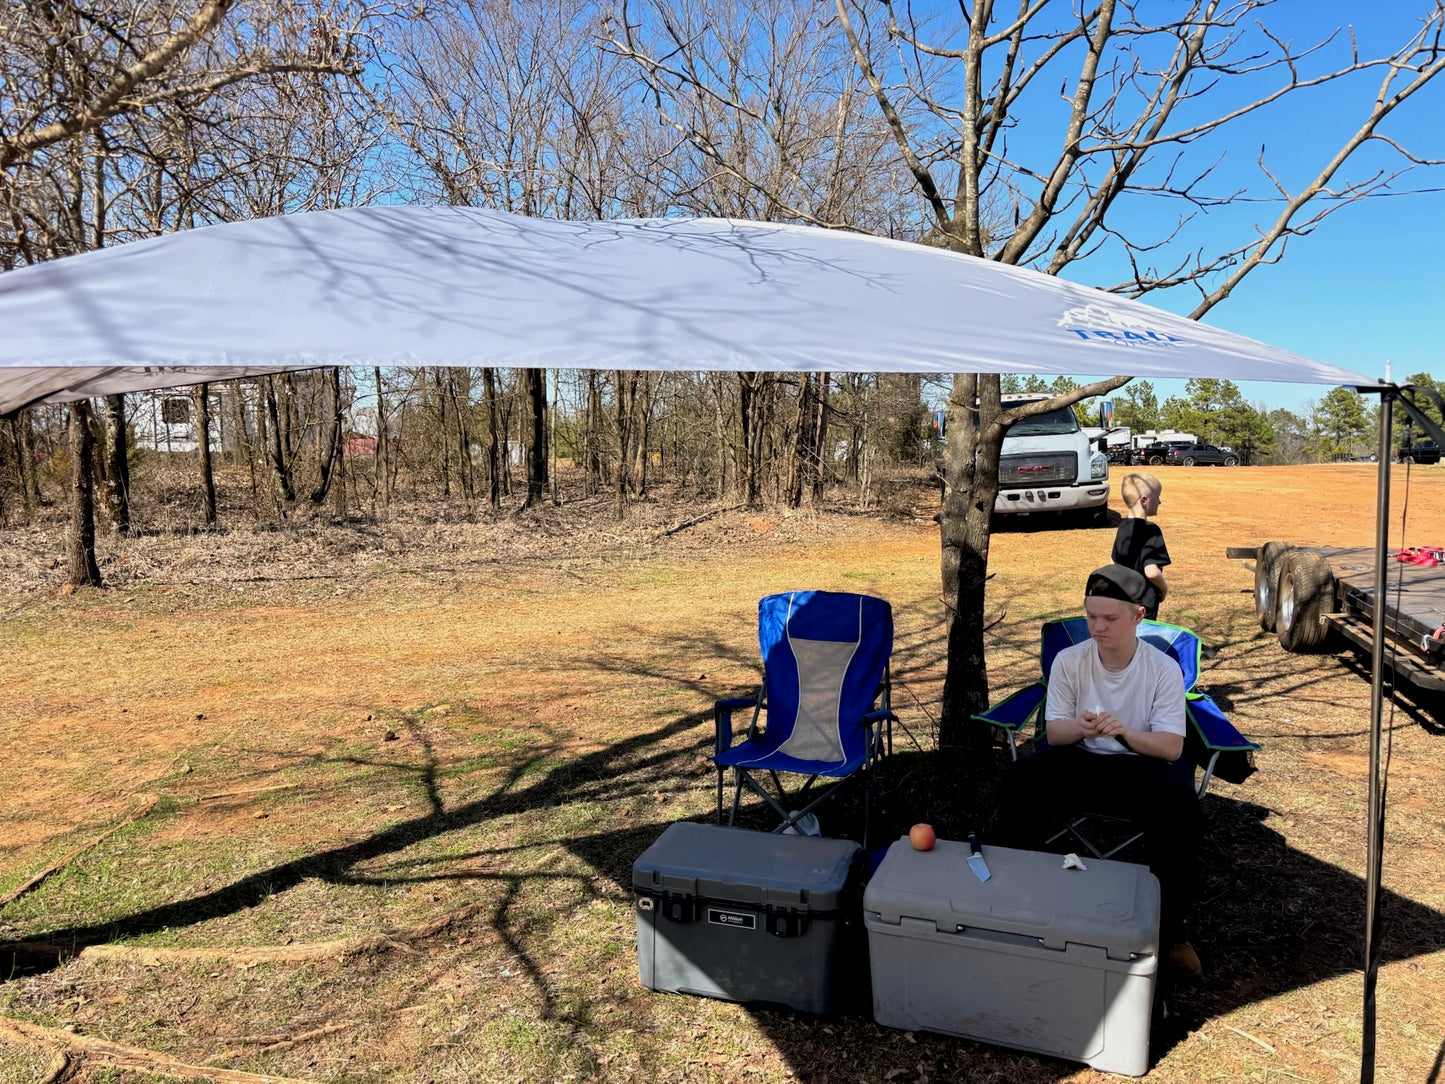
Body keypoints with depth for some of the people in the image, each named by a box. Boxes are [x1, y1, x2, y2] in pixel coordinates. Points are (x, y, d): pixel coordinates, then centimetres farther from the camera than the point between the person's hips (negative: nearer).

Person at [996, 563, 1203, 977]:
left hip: (1142, 764, -1)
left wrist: (1124, 732, -35)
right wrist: (1079, 728, -29)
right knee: (1020, 782, -26)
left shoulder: (1164, 670, -11)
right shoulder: (1068, 661, -6)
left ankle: (1170, 925, -11)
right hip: (1079, 759, 2)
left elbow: (1171, 747, -15)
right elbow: (1053, 731, -4)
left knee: (1180, 802, -32)